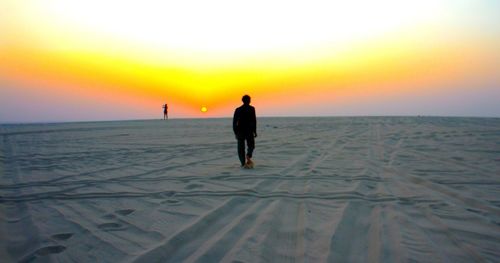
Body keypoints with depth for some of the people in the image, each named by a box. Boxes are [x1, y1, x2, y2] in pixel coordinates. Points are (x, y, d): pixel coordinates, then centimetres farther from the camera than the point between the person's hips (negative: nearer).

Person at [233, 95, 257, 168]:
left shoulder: (238, 109, 4)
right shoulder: (252, 109, -3)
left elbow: (234, 122, 1)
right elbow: (254, 121, -9)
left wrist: (235, 132, 9)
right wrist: (255, 131, -4)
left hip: (240, 131, 2)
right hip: (249, 131, -1)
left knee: (241, 148, 8)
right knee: (251, 146, 15)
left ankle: (243, 163, -3)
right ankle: (248, 157, -14)